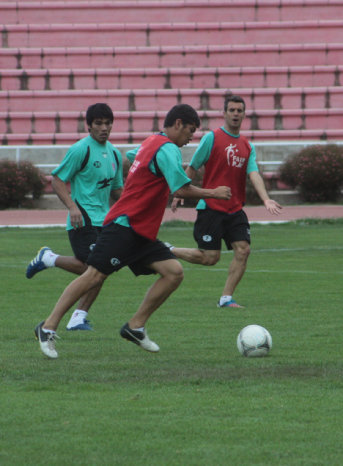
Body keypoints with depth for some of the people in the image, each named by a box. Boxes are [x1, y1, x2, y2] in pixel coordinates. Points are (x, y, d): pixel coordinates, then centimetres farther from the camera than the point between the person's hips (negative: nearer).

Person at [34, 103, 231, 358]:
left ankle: (136, 327, 3)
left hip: (142, 233, 10)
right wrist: (213, 193, -7)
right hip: (124, 225, -10)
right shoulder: (167, 149, -13)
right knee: (95, 276, -12)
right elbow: (182, 189, -21)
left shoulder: (151, 143, 18)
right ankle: (48, 327, -6)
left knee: (174, 272, -1)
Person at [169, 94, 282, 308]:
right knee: (210, 257, -7)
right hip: (211, 208, -5)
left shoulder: (248, 146, 10)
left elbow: (254, 174, -2)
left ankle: (226, 298, 1)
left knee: (243, 250, -9)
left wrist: (266, 199, -18)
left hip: (235, 210, 5)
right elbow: (193, 168, 3)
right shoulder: (212, 138, -4)